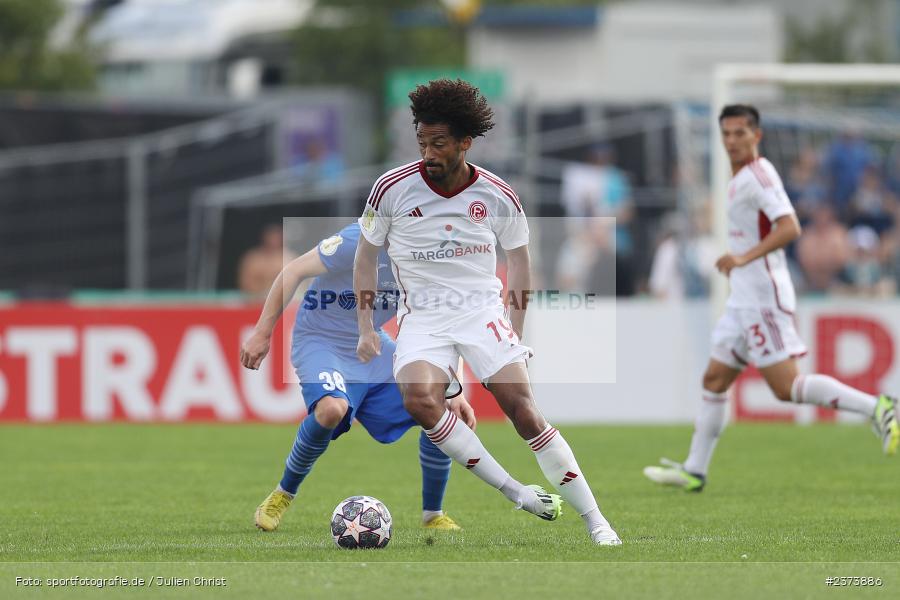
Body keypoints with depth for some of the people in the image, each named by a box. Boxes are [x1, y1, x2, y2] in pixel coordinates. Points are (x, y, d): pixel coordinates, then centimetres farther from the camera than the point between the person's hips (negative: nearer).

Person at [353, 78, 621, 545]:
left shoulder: (498, 197, -3)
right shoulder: (392, 188, -6)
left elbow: (518, 260, 14)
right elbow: (366, 256, 8)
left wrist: (516, 333, 11)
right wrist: (365, 328, 3)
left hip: (483, 312, 0)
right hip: (422, 317, 0)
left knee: (524, 412, -15)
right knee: (419, 400, -30)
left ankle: (595, 520, -6)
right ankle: (515, 493, -21)